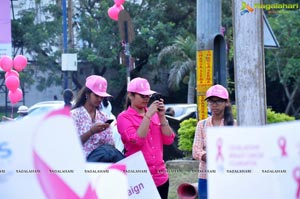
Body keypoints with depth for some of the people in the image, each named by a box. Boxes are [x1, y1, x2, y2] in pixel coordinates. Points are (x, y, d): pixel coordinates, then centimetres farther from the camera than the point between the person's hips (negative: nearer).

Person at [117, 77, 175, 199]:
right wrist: (148, 115, -15)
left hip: (160, 176, 5)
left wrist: (161, 116, -3)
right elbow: (136, 141, -17)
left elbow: (168, 140, 5)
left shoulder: (154, 114, 12)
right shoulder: (124, 117, -2)